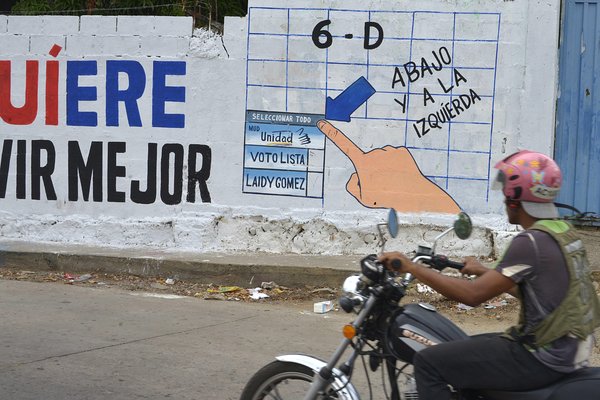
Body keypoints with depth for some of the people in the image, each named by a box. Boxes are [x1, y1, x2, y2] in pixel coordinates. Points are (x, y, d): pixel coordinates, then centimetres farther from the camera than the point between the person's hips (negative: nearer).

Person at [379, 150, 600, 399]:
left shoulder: (532, 241, -20)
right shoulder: (563, 232, 8)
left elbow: (473, 294, -25)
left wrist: (411, 267, -18)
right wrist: (485, 271, 32)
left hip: (544, 358, -10)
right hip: (570, 348, 10)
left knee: (428, 363, -9)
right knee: (467, 348, 28)